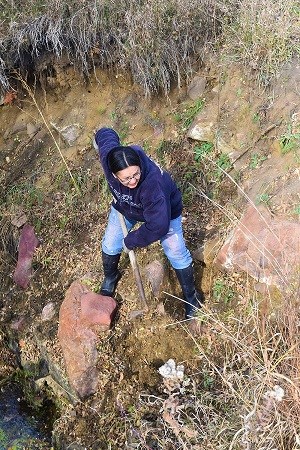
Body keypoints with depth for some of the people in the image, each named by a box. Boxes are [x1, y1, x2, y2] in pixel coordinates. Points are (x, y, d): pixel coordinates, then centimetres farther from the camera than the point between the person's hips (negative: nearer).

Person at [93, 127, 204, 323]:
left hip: (163, 210, -4)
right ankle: (110, 278, 47)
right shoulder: (108, 154, -37)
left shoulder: (153, 183, -50)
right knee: (110, 246, 13)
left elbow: (158, 226, -42)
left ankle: (191, 296, 27)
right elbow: (105, 133, -12)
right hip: (124, 206, 5)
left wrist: (131, 241, -28)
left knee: (177, 254, 1)